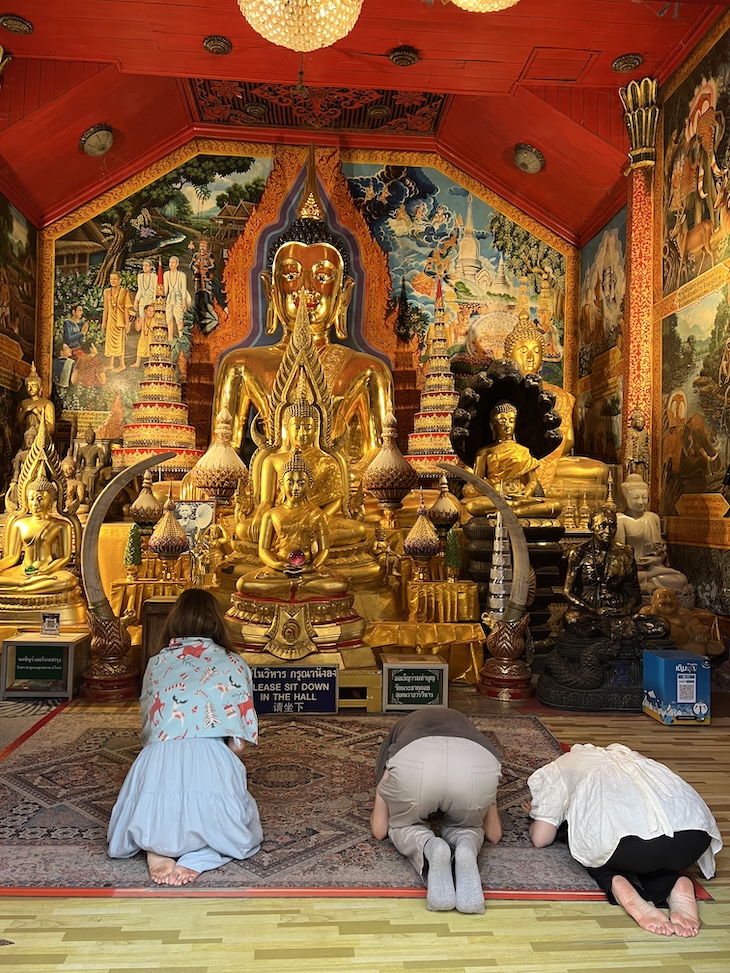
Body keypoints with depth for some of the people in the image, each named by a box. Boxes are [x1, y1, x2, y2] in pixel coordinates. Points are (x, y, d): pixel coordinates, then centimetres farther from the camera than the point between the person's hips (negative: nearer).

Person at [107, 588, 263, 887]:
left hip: (155, 767, 2)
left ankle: (155, 848, 2)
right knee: (243, 828, 26)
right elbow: (239, 744, 1)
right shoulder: (233, 664, 10)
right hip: (213, 766, -2)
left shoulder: (155, 664, 17)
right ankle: (198, 858, -4)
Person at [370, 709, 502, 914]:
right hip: (478, 766, 2)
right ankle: (467, 849, 0)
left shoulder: (400, 731, 42)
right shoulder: (466, 727, 44)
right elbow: (494, 834, 44)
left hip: (413, 763, -1)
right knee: (465, 827, 35)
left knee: (403, 826, 32)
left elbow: (379, 829, 37)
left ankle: (429, 849, -1)